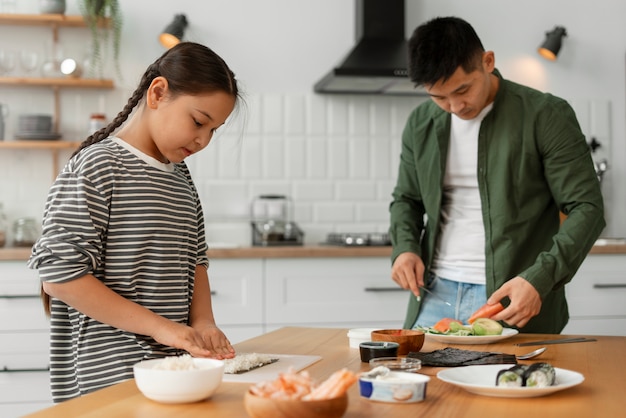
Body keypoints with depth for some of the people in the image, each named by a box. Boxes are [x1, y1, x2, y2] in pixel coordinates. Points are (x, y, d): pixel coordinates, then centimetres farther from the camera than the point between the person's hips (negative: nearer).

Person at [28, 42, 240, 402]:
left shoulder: (181, 176, 12)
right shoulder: (97, 167, -12)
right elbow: (58, 277, -18)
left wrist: (204, 323, -2)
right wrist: (160, 326, -19)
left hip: (174, 367, 7)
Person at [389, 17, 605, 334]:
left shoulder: (545, 115, -8)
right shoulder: (421, 124, 6)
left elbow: (586, 209, -9)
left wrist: (539, 279, -22)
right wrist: (404, 247, -2)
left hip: (513, 300, -4)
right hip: (435, 293, 4)